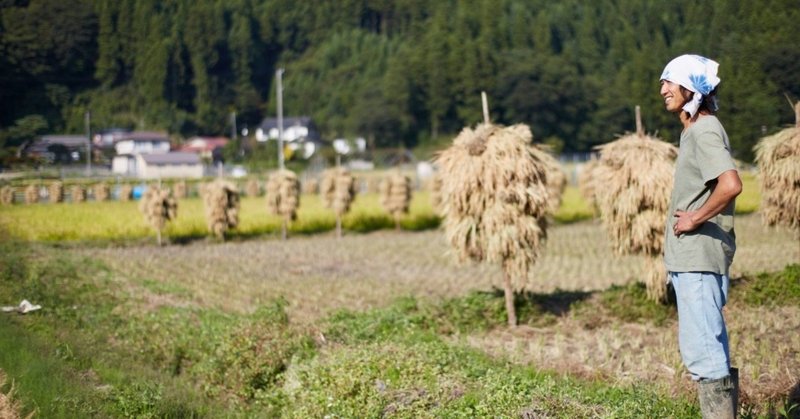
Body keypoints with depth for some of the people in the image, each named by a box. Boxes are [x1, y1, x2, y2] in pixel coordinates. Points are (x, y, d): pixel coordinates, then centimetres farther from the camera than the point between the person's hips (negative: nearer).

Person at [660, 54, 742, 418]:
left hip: (699, 259, -11)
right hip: (692, 258, 11)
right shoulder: (696, 130, 17)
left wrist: (695, 218, -20)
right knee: (710, 348, 16)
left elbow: (731, 184, -29)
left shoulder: (704, 132, -14)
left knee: (701, 350, -9)